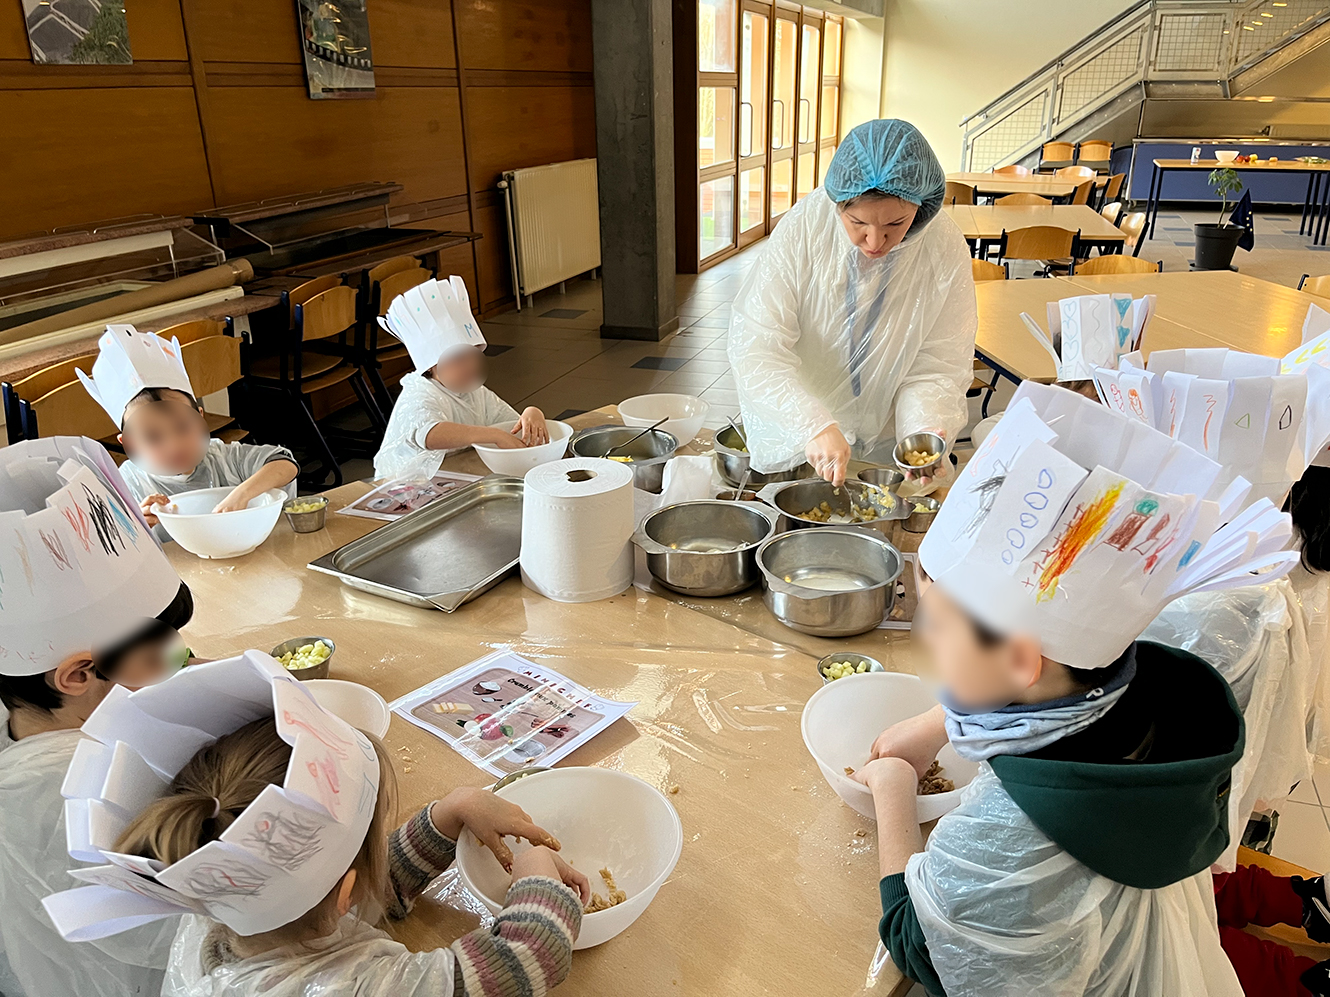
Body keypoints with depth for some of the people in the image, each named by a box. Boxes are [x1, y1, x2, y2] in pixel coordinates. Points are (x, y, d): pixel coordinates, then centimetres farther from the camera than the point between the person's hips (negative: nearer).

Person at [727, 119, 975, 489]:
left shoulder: (946, 250, -16)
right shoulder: (802, 229, -21)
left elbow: (936, 367, -10)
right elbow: (755, 349, -23)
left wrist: (926, 429, -31)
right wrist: (814, 425, -38)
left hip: (883, 446, 3)